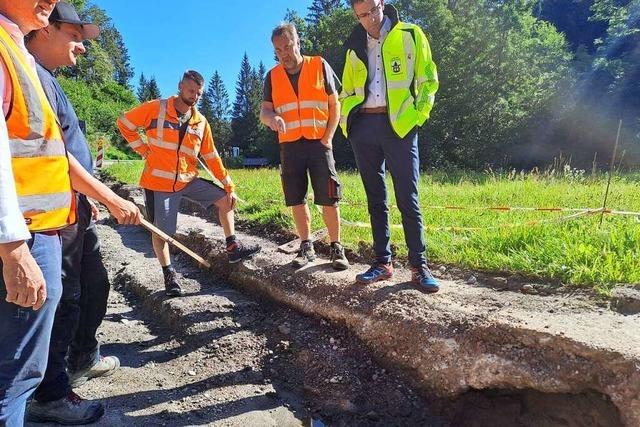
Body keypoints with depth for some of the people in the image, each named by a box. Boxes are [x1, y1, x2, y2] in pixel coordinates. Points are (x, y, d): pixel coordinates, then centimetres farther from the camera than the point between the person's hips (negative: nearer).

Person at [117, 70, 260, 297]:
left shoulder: (201, 122, 5)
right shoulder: (156, 108, -8)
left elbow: (211, 156, 7)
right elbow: (124, 123, 1)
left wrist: (229, 185, 3)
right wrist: (143, 150, -6)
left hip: (189, 180, 4)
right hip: (159, 182, -4)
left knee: (225, 199, -3)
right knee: (160, 232, 2)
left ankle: (233, 248, 8)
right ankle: (169, 275, 20)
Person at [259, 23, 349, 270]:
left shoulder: (320, 66, 2)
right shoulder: (273, 76, 8)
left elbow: (335, 105, 3)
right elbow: (264, 112, 2)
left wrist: (327, 138, -6)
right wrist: (272, 118, -22)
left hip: (319, 143, -2)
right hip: (290, 146, 3)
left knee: (328, 199, -5)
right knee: (296, 200, 4)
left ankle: (337, 248, 7)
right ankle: (306, 247, 16)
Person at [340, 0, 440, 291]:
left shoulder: (410, 36, 6)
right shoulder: (355, 48, 16)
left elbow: (428, 79, 4)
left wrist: (417, 116, -7)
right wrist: (347, 122, 8)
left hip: (399, 126, -4)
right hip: (363, 127, 4)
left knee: (408, 199, -5)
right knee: (375, 199, 6)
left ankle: (419, 266, 4)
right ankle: (383, 262, 14)